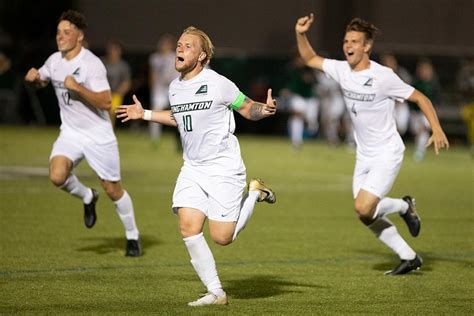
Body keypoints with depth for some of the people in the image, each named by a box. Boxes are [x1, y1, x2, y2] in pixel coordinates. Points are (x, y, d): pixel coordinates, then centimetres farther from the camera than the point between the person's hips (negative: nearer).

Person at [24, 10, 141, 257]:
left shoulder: (92, 64, -19)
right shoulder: (55, 61, 2)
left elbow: (105, 102, -25)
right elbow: (40, 81, 22)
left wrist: (78, 88, -33)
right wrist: (33, 77, -1)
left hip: (98, 135, -5)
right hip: (70, 133, 5)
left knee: (112, 189, 3)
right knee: (57, 176, -21)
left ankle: (132, 236, 24)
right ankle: (87, 198, 11)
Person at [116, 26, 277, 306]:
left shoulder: (217, 83, -11)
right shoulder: (175, 88, 8)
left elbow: (247, 108, -3)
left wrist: (265, 110, -24)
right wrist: (145, 114, 27)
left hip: (224, 167, -6)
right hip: (192, 169, 6)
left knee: (222, 237, -7)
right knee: (189, 227, -11)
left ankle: (255, 192, 20)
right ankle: (216, 292, 0)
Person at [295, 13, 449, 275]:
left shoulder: (383, 77, -18)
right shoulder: (341, 70, -1)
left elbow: (420, 98, -11)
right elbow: (310, 59, 13)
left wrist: (436, 129, -21)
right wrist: (301, 35, -5)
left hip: (387, 154, -7)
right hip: (363, 155, 7)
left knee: (364, 209, -19)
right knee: (367, 216, 6)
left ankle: (404, 206, 11)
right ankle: (409, 257, 20)